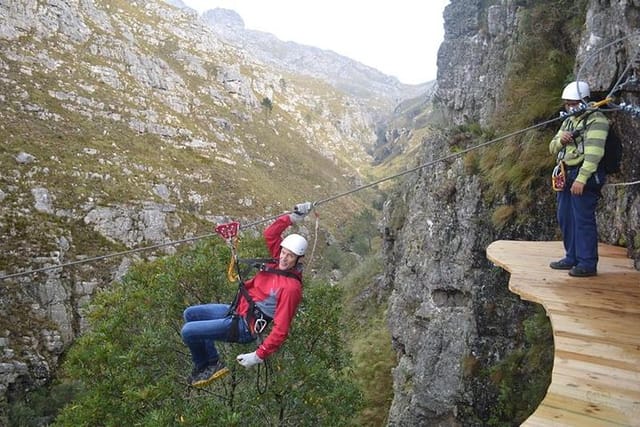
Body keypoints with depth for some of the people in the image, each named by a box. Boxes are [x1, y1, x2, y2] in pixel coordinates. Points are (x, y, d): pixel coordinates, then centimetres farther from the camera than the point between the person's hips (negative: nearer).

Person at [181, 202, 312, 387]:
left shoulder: (291, 287, -27)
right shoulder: (280, 261, -4)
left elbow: (281, 329, -27)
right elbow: (269, 234, 6)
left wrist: (259, 356, -27)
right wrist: (292, 217, -6)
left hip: (244, 327, -9)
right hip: (239, 308, 9)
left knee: (188, 331, -11)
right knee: (190, 314, 16)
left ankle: (204, 366, 16)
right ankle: (212, 361, 14)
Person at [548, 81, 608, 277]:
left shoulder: (596, 120, -9)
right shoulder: (569, 121, 20)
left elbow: (594, 152, -20)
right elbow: (552, 148, 19)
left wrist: (581, 179, -27)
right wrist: (560, 140, -5)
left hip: (585, 175, -9)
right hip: (566, 175, 9)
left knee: (583, 220, -7)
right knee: (565, 218, 13)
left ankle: (587, 263, -1)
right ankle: (572, 258, 24)